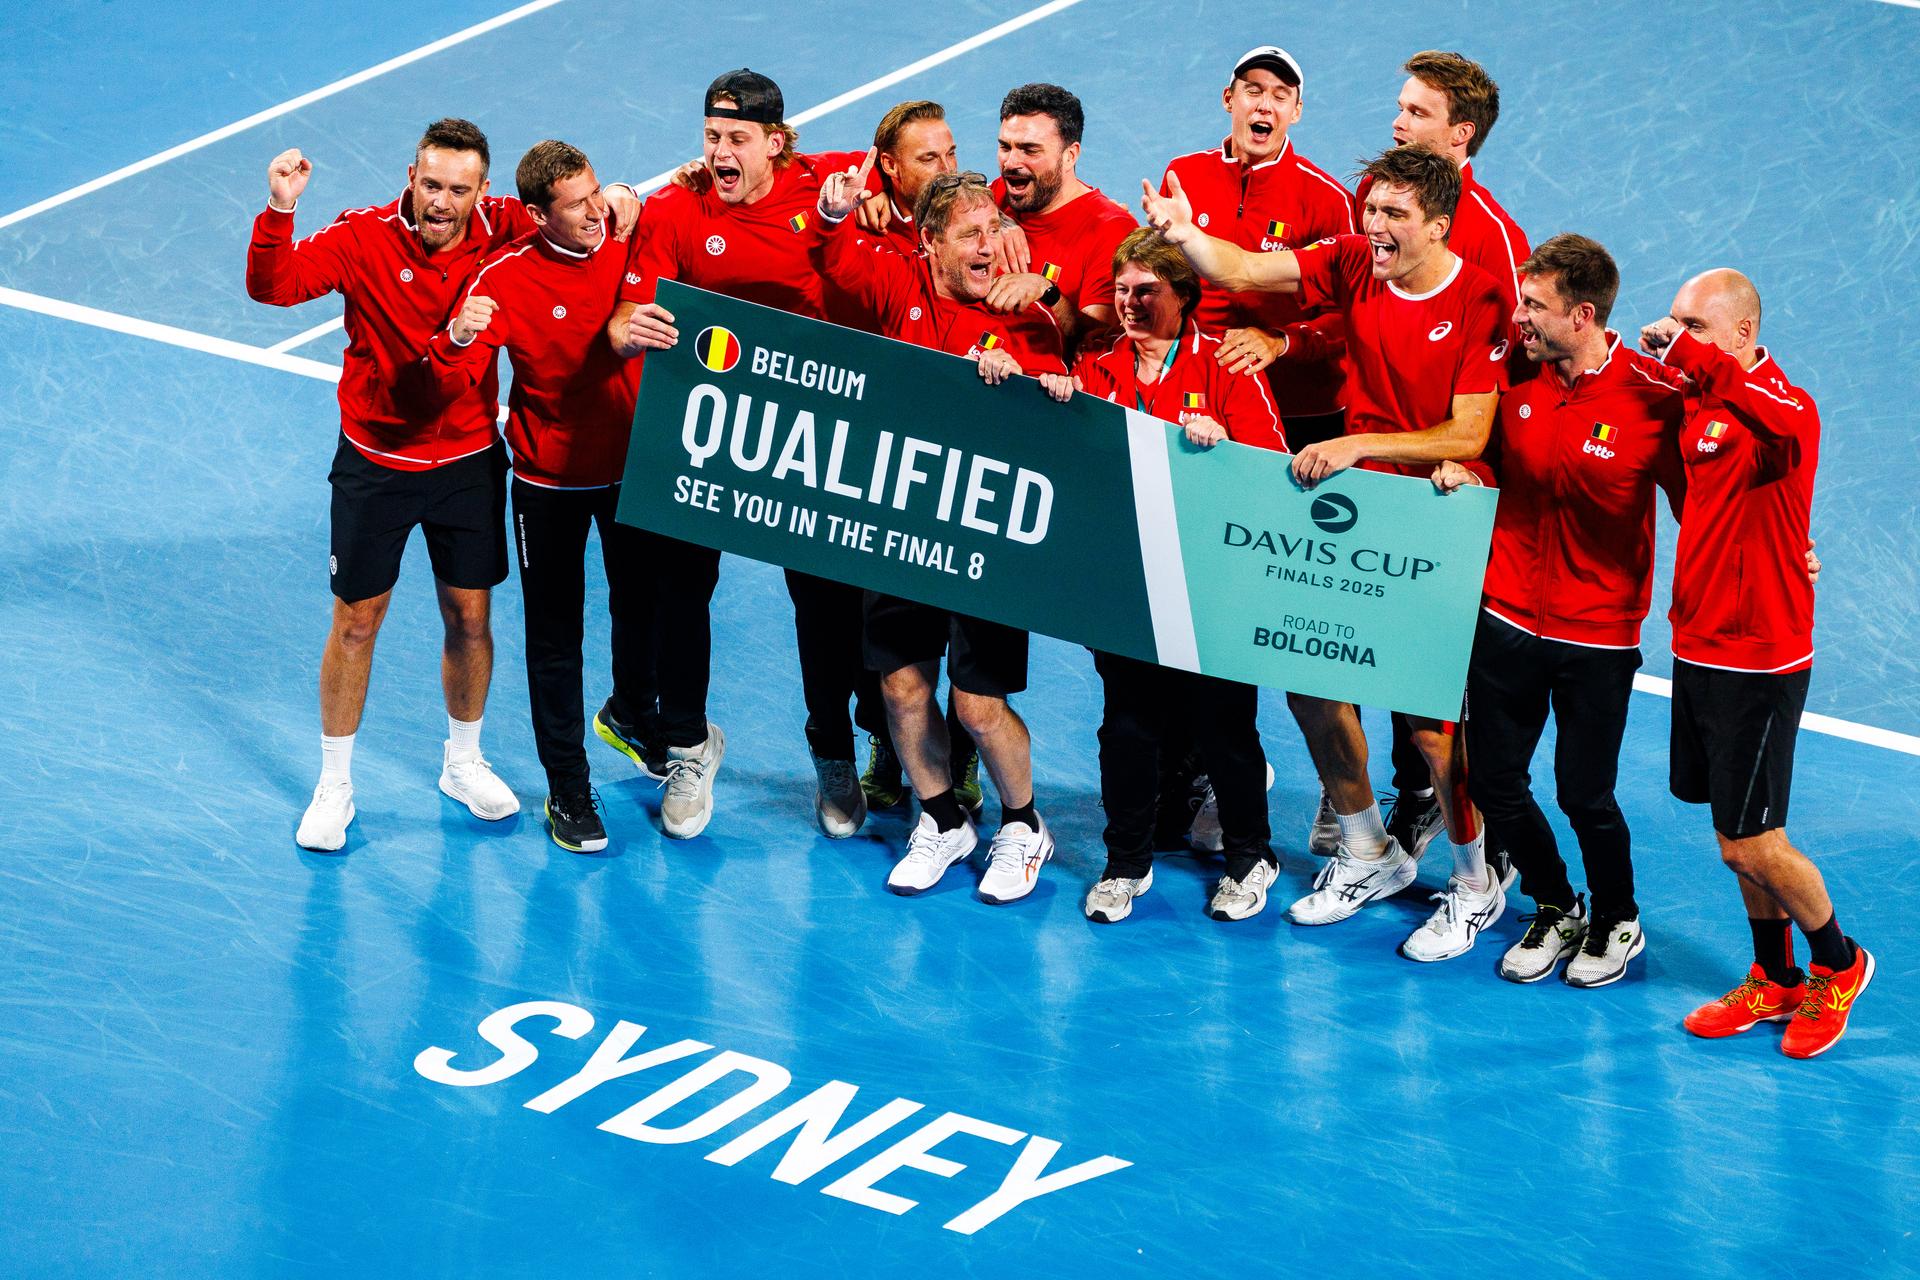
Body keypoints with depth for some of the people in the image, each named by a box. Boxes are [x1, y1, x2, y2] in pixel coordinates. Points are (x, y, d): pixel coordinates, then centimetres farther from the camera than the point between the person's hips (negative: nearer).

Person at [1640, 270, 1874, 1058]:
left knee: (1750, 845, -1)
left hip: (1759, 661, -8)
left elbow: (1780, 424, -44)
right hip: (1699, 648, 8)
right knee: (1734, 834, 16)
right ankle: (1775, 981, 31)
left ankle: (1838, 964, 22)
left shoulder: (1788, 407, -18)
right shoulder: (1695, 405, 6)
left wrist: (1686, 351, -41)